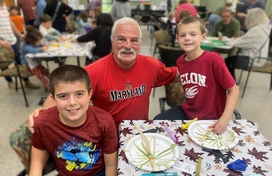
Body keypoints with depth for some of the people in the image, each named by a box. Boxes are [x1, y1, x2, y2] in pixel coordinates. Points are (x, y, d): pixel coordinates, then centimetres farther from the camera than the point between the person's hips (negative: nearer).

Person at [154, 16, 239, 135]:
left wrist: (225, 118, -26)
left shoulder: (213, 59, -22)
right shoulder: (180, 61, -4)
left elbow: (233, 90, -16)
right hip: (187, 110, 6)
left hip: (210, 117, -5)